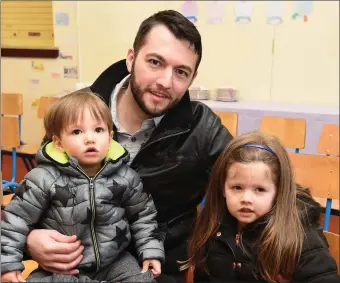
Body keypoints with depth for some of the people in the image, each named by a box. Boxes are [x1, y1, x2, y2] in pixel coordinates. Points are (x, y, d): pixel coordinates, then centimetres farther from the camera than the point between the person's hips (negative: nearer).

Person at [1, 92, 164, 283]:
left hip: (115, 262, 2)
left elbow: (143, 215, 6)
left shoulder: (125, 177, -8)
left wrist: (151, 250, 1)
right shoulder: (44, 179, -16)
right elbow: (18, 217, -7)